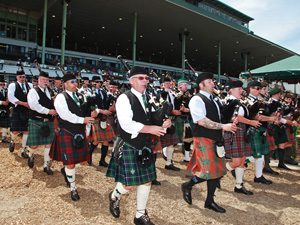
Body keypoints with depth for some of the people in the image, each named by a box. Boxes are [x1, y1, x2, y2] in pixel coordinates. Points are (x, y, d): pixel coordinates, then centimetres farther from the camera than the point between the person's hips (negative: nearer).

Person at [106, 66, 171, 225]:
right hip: (129, 147, -7)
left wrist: (162, 124, -6)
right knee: (129, 183, -1)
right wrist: (150, 129, -23)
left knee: (146, 181, 11)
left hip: (145, 146, 7)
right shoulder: (124, 98, -13)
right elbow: (127, 125, -23)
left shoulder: (147, 98, 10)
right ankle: (114, 196, 34)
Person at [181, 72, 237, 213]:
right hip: (203, 139, -9)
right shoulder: (197, 100, -13)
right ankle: (187, 186, 17)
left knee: (218, 170, 10)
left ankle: (210, 201, 24)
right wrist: (223, 127, -21)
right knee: (208, 171, -10)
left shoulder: (212, 100, 16)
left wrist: (226, 127, 6)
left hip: (215, 139, 9)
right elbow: (202, 121, -23)